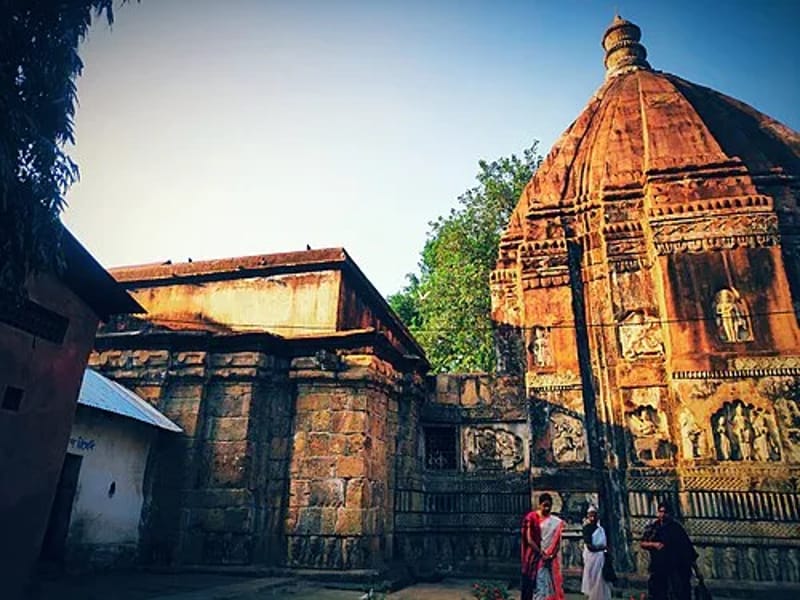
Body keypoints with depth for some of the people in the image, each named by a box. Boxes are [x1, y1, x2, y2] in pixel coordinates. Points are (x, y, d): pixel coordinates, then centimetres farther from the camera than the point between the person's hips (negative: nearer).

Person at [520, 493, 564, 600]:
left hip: (551, 559, 3)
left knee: (551, 585, 3)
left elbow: (557, 542, 2)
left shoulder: (556, 522, 5)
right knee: (536, 586, -3)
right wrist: (541, 553, -12)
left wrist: (550, 555, -11)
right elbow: (529, 540, -9)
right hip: (535, 557, -3)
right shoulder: (531, 518, -6)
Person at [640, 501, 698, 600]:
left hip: (678, 567, -1)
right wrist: (653, 544, -13)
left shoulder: (676, 527, 3)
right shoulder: (652, 527, 6)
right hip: (658, 567, 1)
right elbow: (643, 544, 7)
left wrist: (696, 568, 2)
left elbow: (687, 546, 4)